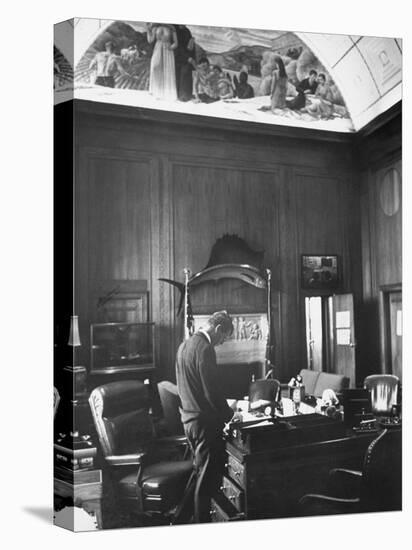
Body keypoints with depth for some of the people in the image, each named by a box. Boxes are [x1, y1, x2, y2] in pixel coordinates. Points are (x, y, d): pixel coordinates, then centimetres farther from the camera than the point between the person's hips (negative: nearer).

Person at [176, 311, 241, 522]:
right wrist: (229, 415, -6)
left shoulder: (184, 345, 10)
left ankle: (197, 518, 31)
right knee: (208, 476, 2)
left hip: (189, 418, 10)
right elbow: (212, 391, -22)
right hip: (205, 422, -10)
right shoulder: (205, 348, -20)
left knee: (201, 472, 21)